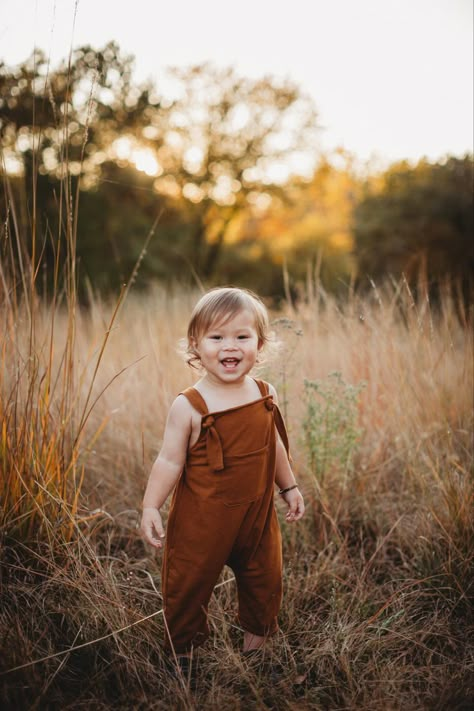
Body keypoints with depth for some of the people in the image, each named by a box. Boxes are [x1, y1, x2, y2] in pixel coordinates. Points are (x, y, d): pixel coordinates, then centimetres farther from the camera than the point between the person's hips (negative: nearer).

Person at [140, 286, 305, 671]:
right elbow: (170, 461, -12)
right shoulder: (189, 407, -18)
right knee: (189, 584, 10)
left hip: (258, 513, 5)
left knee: (265, 581, 20)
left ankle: (258, 638, 46)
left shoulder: (266, 394, -3)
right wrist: (151, 507, -15)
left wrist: (290, 487, 18)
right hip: (200, 519, -4)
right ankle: (182, 650, 35)